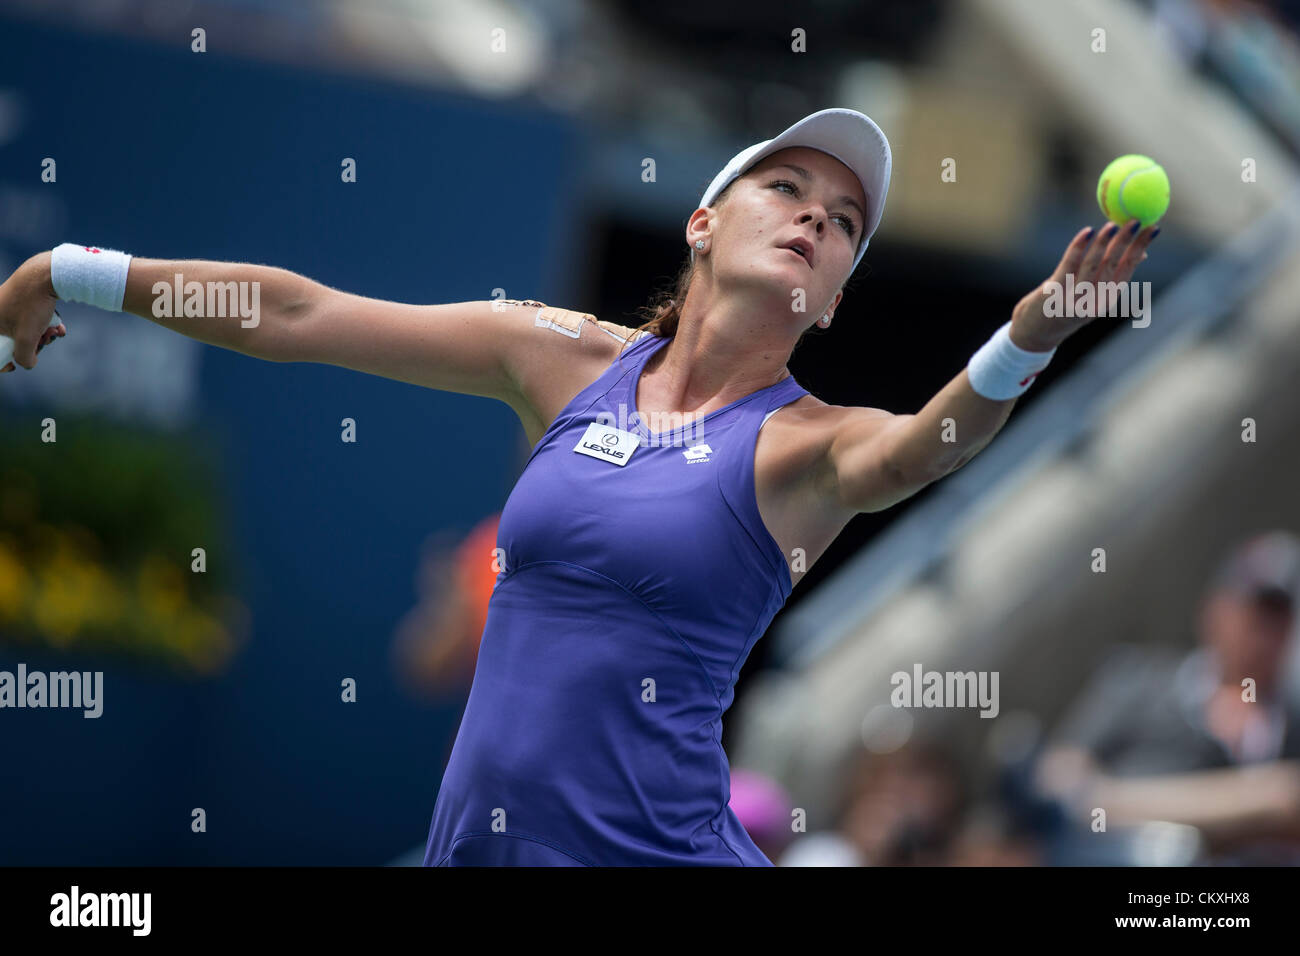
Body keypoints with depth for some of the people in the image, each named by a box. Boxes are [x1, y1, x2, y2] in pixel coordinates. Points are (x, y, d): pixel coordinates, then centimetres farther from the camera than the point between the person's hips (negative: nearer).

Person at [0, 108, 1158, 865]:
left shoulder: (805, 444, -4)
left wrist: (1031, 335, -47)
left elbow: (924, 445, -27)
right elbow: (300, 316, 10)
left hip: (653, 843, -4)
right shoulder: (570, 360, 6)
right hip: (475, 836, 4)